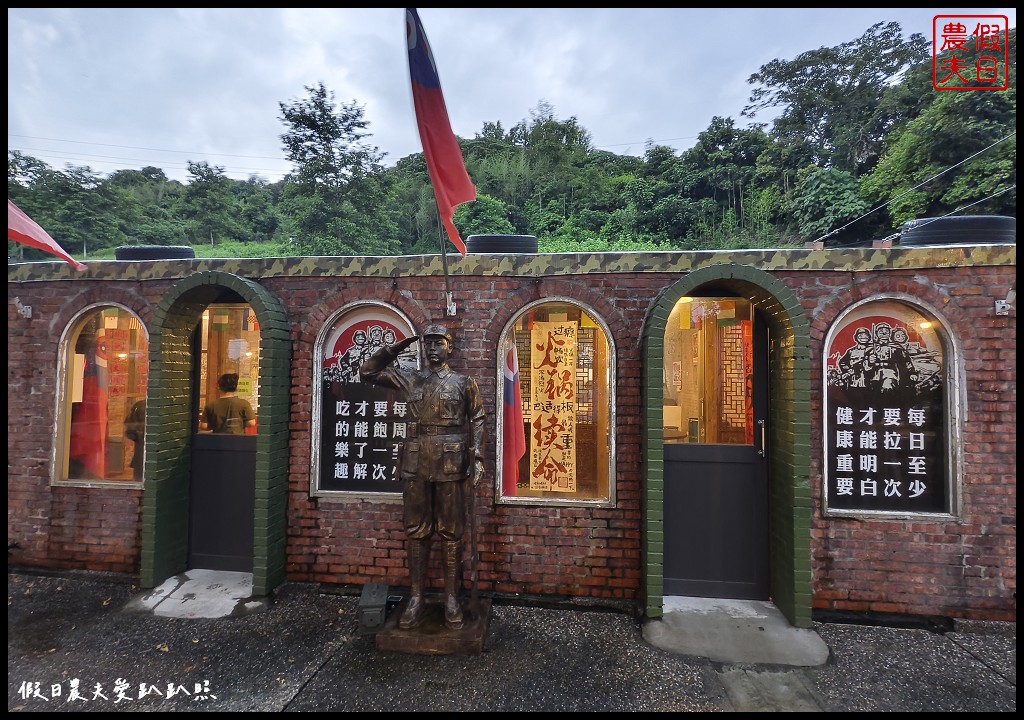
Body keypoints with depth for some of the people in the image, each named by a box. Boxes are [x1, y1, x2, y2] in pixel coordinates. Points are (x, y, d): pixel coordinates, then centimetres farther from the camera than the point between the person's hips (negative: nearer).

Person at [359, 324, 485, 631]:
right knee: (416, 532, 10)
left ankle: (451, 597, 20)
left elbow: (476, 421, 2)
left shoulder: (464, 382, 4)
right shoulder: (409, 378, 9)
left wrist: (477, 459, -6)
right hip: (416, 465, 3)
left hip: (450, 465, -2)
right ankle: (416, 597, 23)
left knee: (451, 533, 6)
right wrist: (395, 348, 5)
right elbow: (367, 371, 12)